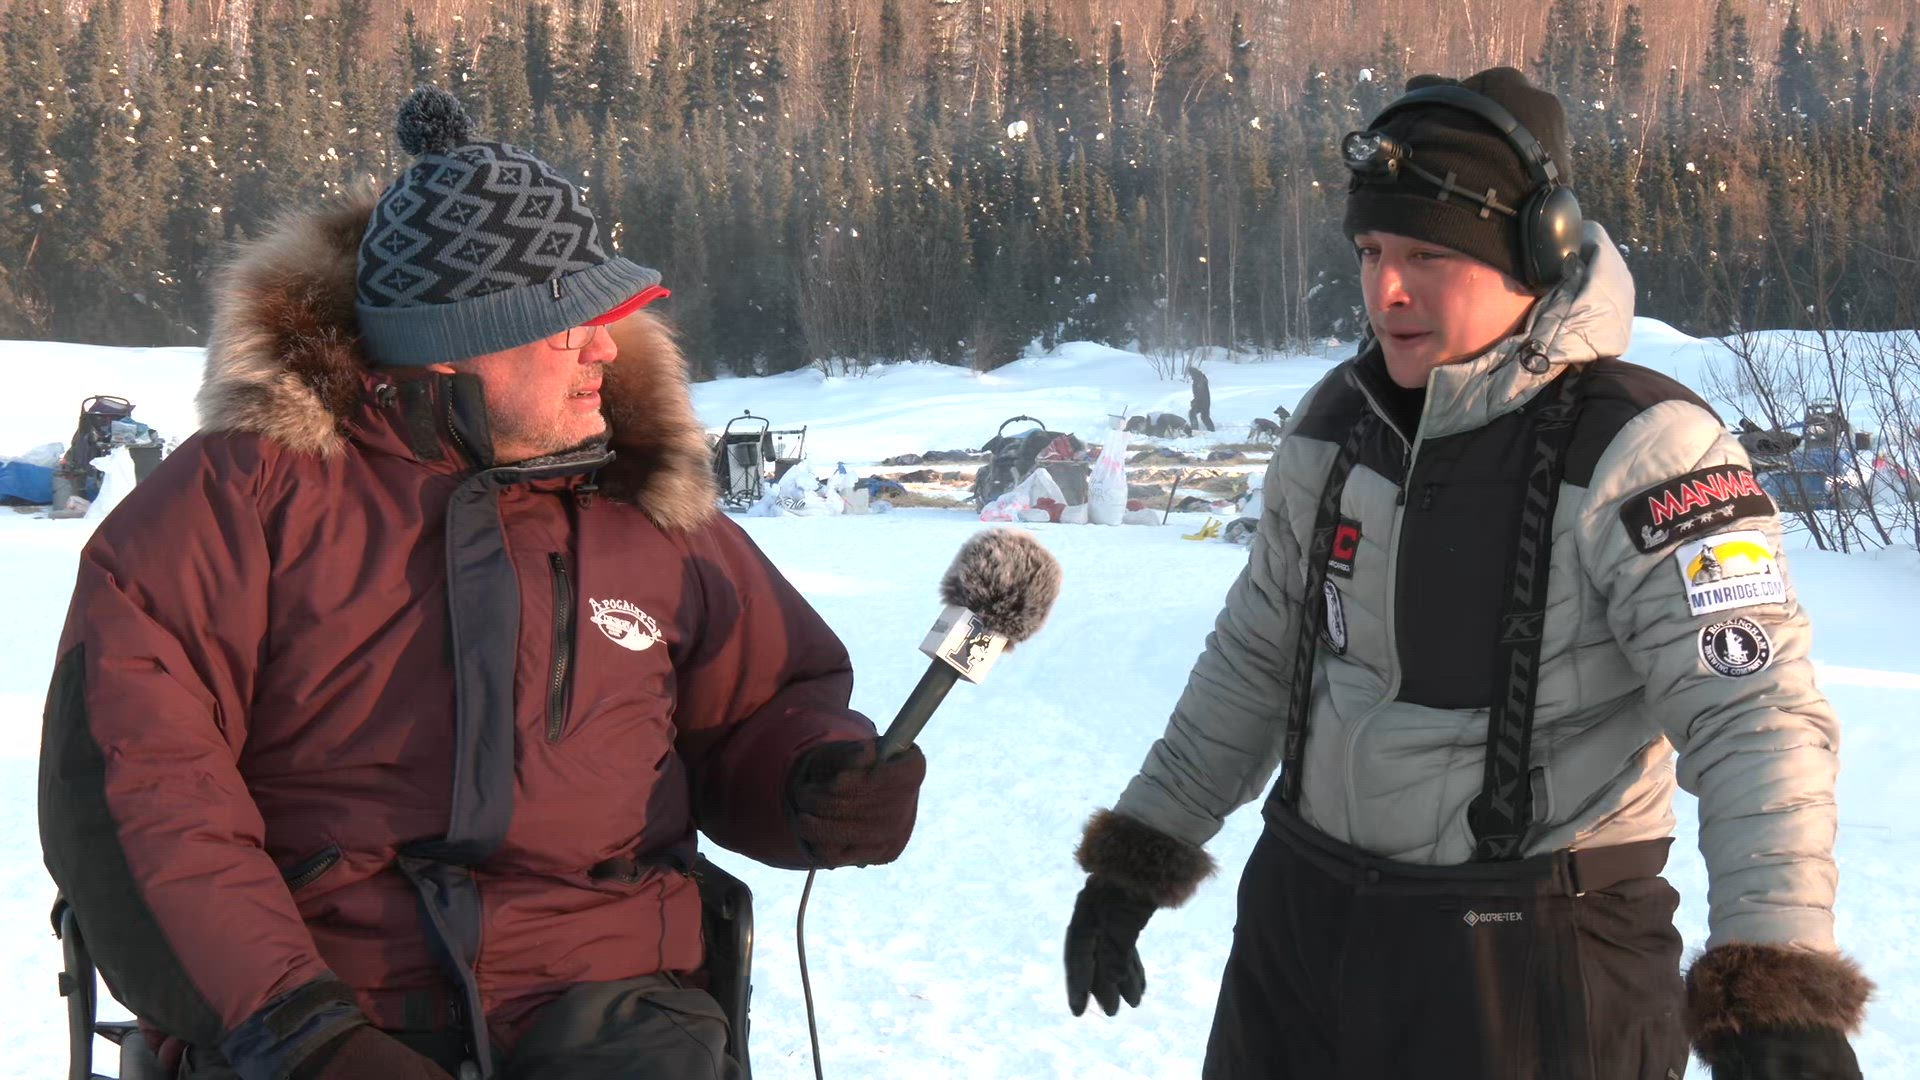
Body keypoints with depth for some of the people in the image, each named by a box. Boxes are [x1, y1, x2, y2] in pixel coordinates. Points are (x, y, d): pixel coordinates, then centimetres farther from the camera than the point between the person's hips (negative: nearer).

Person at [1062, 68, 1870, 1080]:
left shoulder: (1641, 452, -18)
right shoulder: (1337, 420, 2)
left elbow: (1758, 720, -26)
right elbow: (1254, 657, 14)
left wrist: (1782, 993, -38)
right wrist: (1134, 864, 15)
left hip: (1531, 958, -6)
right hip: (1300, 921, 6)